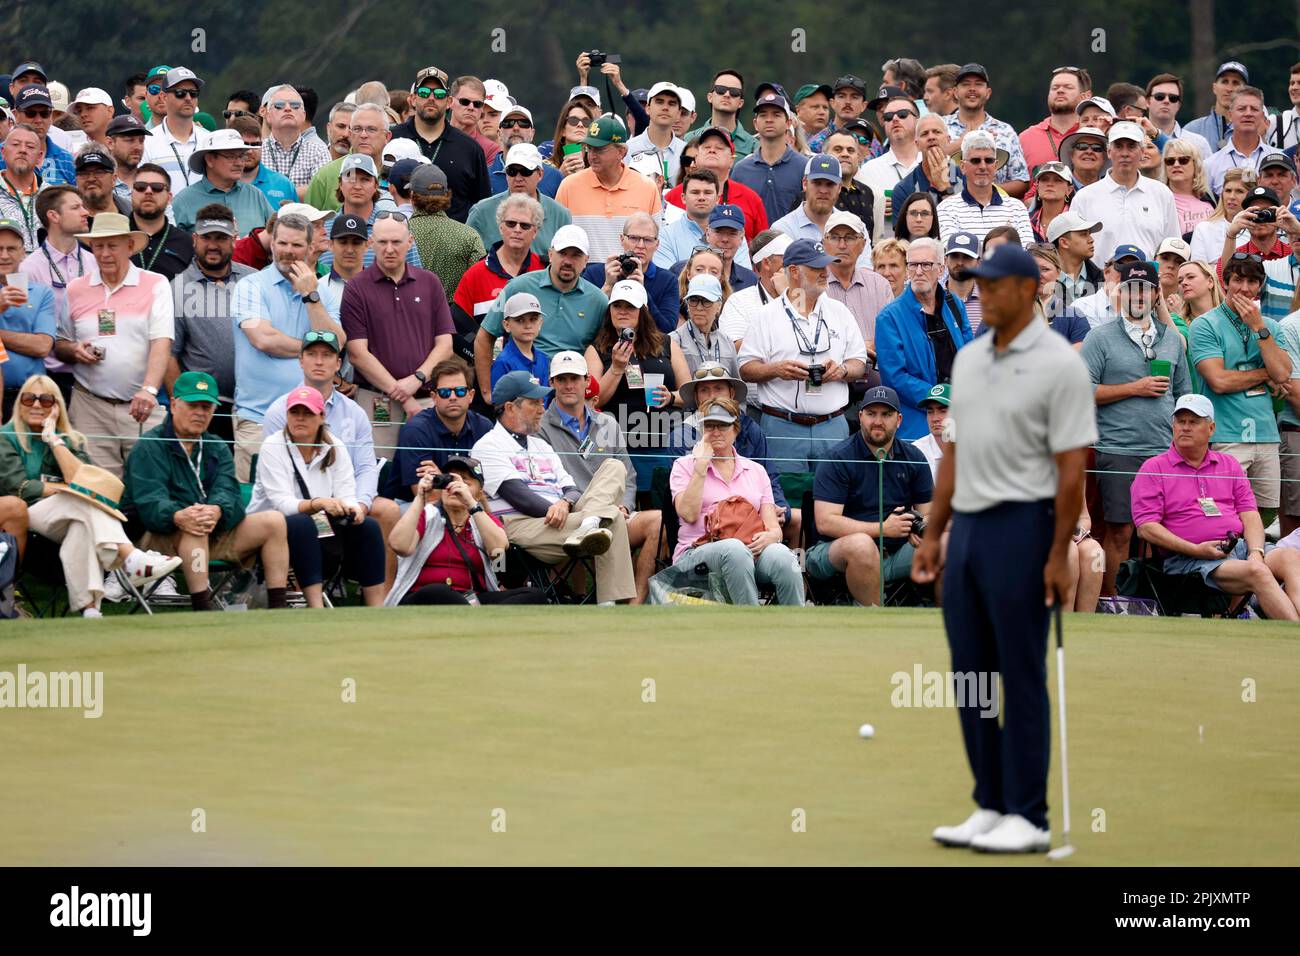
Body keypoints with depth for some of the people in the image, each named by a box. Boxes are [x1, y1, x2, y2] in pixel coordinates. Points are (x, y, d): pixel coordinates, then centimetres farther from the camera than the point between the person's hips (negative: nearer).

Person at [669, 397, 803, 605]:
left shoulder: (756, 471, 22)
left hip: (751, 550, 3)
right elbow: (688, 514, -5)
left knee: (780, 555, -33)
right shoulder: (685, 465, 14)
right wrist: (701, 466, -2)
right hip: (698, 554, -3)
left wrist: (769, 537, -12)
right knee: (734, 549, -39)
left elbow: (774, 529, 13)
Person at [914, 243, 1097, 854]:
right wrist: (933, 535, 14)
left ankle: (1028, 818, -1)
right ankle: (992, 807, 15)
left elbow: (1072, 466, -13)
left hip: (1022, 528, -8)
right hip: (968, 529, 8)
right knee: (971, 675, 8)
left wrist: (1060, 555, -17)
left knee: (1020, 677, -5)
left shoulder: (1059, 363, -10)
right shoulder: (968, 360, 13)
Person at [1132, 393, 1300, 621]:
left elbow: (1250, 515, 15)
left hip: (1241, 546, 5)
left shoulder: (1228, 464, 23)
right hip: (1187, 559, -5)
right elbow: (1146, 528, -2)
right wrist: (1196, 550, -11)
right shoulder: (1154, 469, 9)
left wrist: (1256, 552, -6)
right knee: (1257, 573, -32)